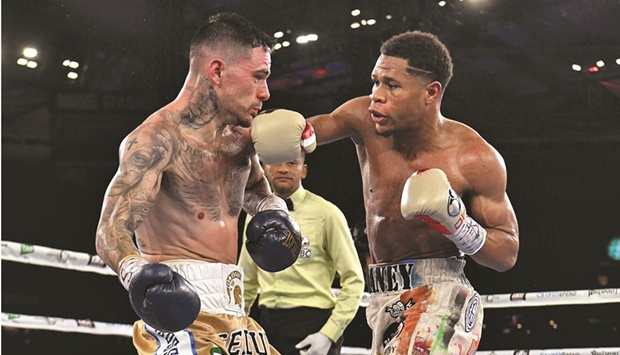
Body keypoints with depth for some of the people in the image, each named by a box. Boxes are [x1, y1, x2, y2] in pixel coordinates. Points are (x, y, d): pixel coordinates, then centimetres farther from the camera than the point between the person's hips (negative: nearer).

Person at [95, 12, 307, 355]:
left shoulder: (241, 137, 12)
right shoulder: (157, 137, -12)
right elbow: (111, 230, -21)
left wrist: (272, 209, 9)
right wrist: (137, 273, -41)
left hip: (233, 308, 8)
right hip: (176, 302, -8)